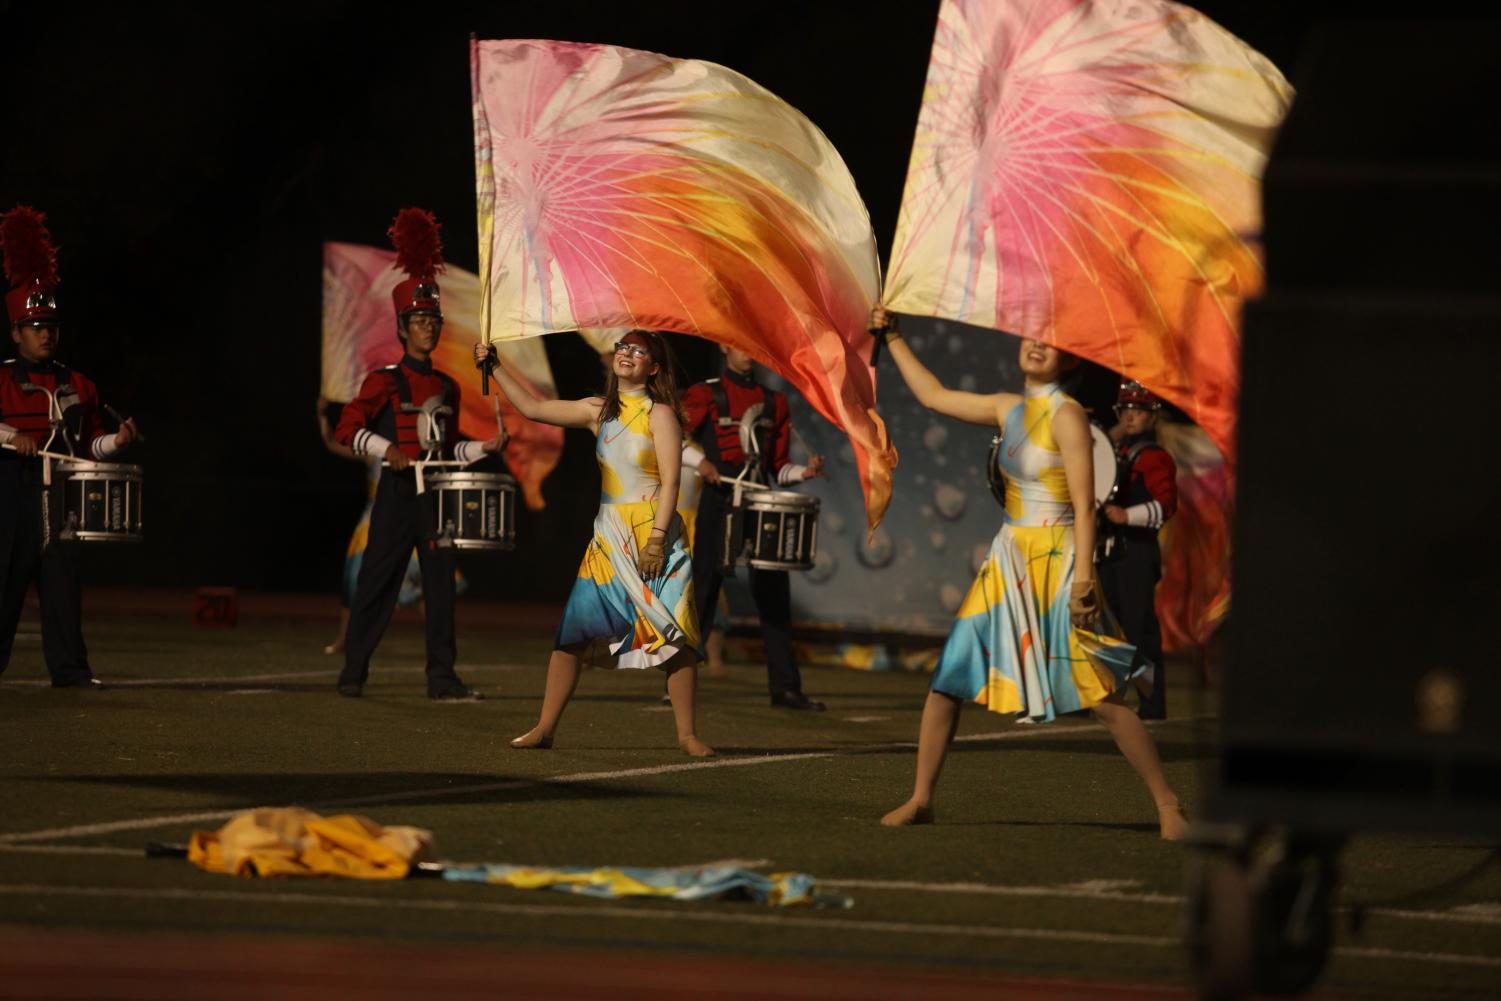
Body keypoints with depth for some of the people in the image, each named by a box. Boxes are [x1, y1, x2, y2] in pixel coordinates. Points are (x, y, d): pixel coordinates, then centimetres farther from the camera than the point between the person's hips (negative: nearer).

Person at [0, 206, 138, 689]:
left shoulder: (77, 386, 16)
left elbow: (88, 445, 20)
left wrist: (115, 442, 2)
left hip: (60, 501, 4)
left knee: (63, 585, 0)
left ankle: (70, 668, 0)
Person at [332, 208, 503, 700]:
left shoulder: (447, 387, 14)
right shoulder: (385, 381, -5)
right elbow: (347, 429, -9)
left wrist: (482, 448, 6)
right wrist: (385, 448, -22)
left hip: (436, 493, 5)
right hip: (398, 492, -5)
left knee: (441, 585, 1)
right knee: (377, 583, -2)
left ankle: (442, 679, 3)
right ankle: (353, 673, 5)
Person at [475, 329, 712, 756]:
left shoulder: (660, 415, -4)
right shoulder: (599, 411, 12)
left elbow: (670, 482, -10)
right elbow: (532, 407, 19)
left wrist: (657, 539, -18)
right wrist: (495, 368, 15)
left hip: (653, 533, -5)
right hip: (608, 537, 5)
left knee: (674, 636, -8)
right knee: (571, 629, 0)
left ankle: (687, 734, -2)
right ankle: (544, 729, 4)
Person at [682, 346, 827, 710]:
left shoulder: (774, 402, 15)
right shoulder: (706, 396, 1)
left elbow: (778, 467, 17)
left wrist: (803, 472, -2)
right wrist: (700, 462, -17)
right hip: (717, 502, -4)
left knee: (773, 593, 2)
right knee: (703, 589, -3)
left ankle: (785, 687, 5)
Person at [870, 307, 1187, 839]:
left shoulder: (1067, 417, -10)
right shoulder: (1009, 409, 11)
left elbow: (1085, 504, -14)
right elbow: (933, 395, 24)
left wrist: (1083, 576, -21)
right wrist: (893, 339, 26)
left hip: (1055, 563, -7)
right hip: (1008, 559, 7)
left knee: (1101, 696, -10)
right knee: (947, 678, 3)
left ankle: (1168, 807, -5)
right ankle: (920, 800, 12)